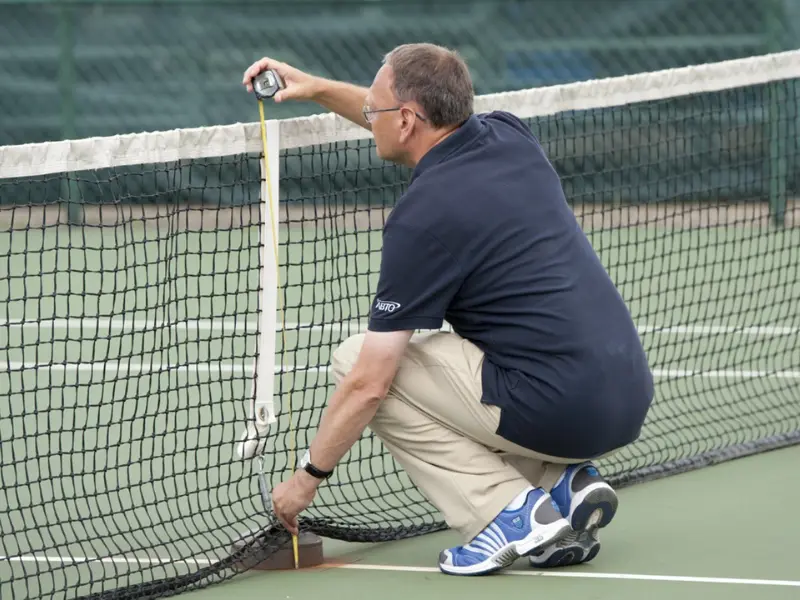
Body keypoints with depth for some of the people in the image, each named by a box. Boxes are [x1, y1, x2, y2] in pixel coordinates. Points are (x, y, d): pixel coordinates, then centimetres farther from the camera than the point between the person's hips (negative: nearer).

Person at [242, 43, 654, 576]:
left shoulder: (421, 218, -12)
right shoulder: (510, 137, 8)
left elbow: (369, 384, -9)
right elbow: (413, 126, 36)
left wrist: (308, 477, 5)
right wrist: (317, 88, 31)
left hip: (557, 410, -8)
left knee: (355, 362, 7)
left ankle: (510, 511, -3)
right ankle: (566, 483, 9)